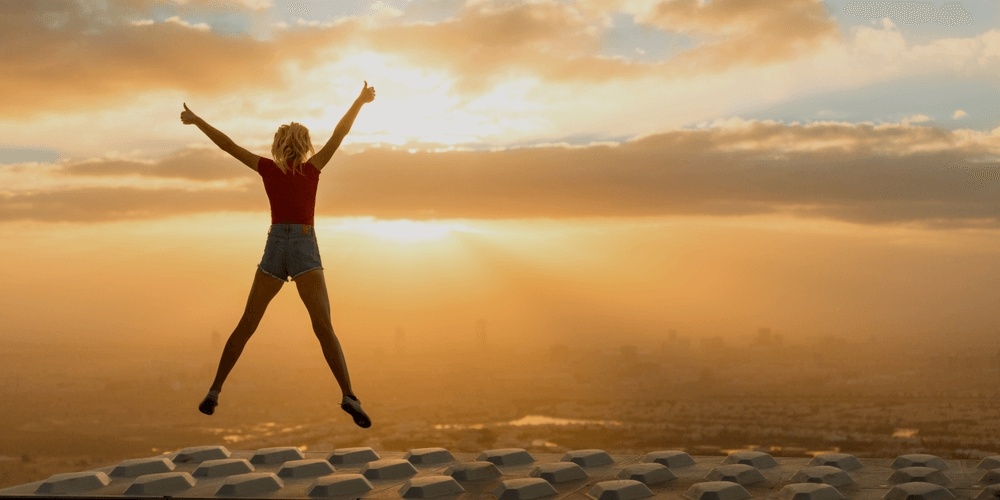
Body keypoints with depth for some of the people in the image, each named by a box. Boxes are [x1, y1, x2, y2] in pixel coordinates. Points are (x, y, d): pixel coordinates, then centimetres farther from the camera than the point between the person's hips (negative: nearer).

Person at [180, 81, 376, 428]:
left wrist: (197, 121, 23)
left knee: (246, 325, 13)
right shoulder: (312, 168, 1)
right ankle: (348, 396, -28)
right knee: (323, 328, -14)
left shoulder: (268, 169, 7)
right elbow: (340, 134, -1)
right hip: (304, 250, -3)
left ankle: (215, 391, 11)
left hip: (274, 251, 3)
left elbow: (228, 145, 12)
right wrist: (360, 101, 6)